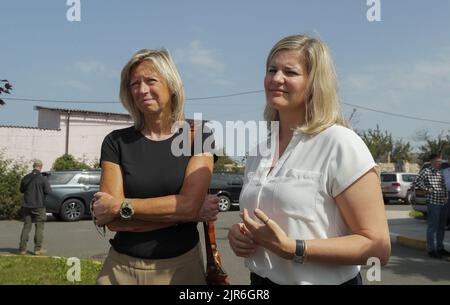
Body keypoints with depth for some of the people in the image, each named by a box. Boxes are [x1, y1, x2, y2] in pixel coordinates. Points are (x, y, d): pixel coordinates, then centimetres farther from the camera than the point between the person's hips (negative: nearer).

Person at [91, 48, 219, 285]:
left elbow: (188, 204, -17)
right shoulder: (116, 142, -3)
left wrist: (121, 206, -14)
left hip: (181, 266, -1)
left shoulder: (198, 139, -5)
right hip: (121, 267, 1)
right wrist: (193, 213, -15)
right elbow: (111, 220, -11)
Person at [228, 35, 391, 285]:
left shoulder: (341, 144, -17)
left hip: (324, 281, -5)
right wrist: (239, 233, -7)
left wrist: (293, 248, -27)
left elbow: (378, 246, -18)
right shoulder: (261, 148, 1)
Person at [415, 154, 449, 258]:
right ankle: (431, 250, 2)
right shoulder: (426, 171, -7)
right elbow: (416, 182, -16)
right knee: (432, 227, -4)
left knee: (441, 227, 14)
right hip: (433, 203, -7)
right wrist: (427, 189, -13)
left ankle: (440, 248, 25)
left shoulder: (440, 173, 16)